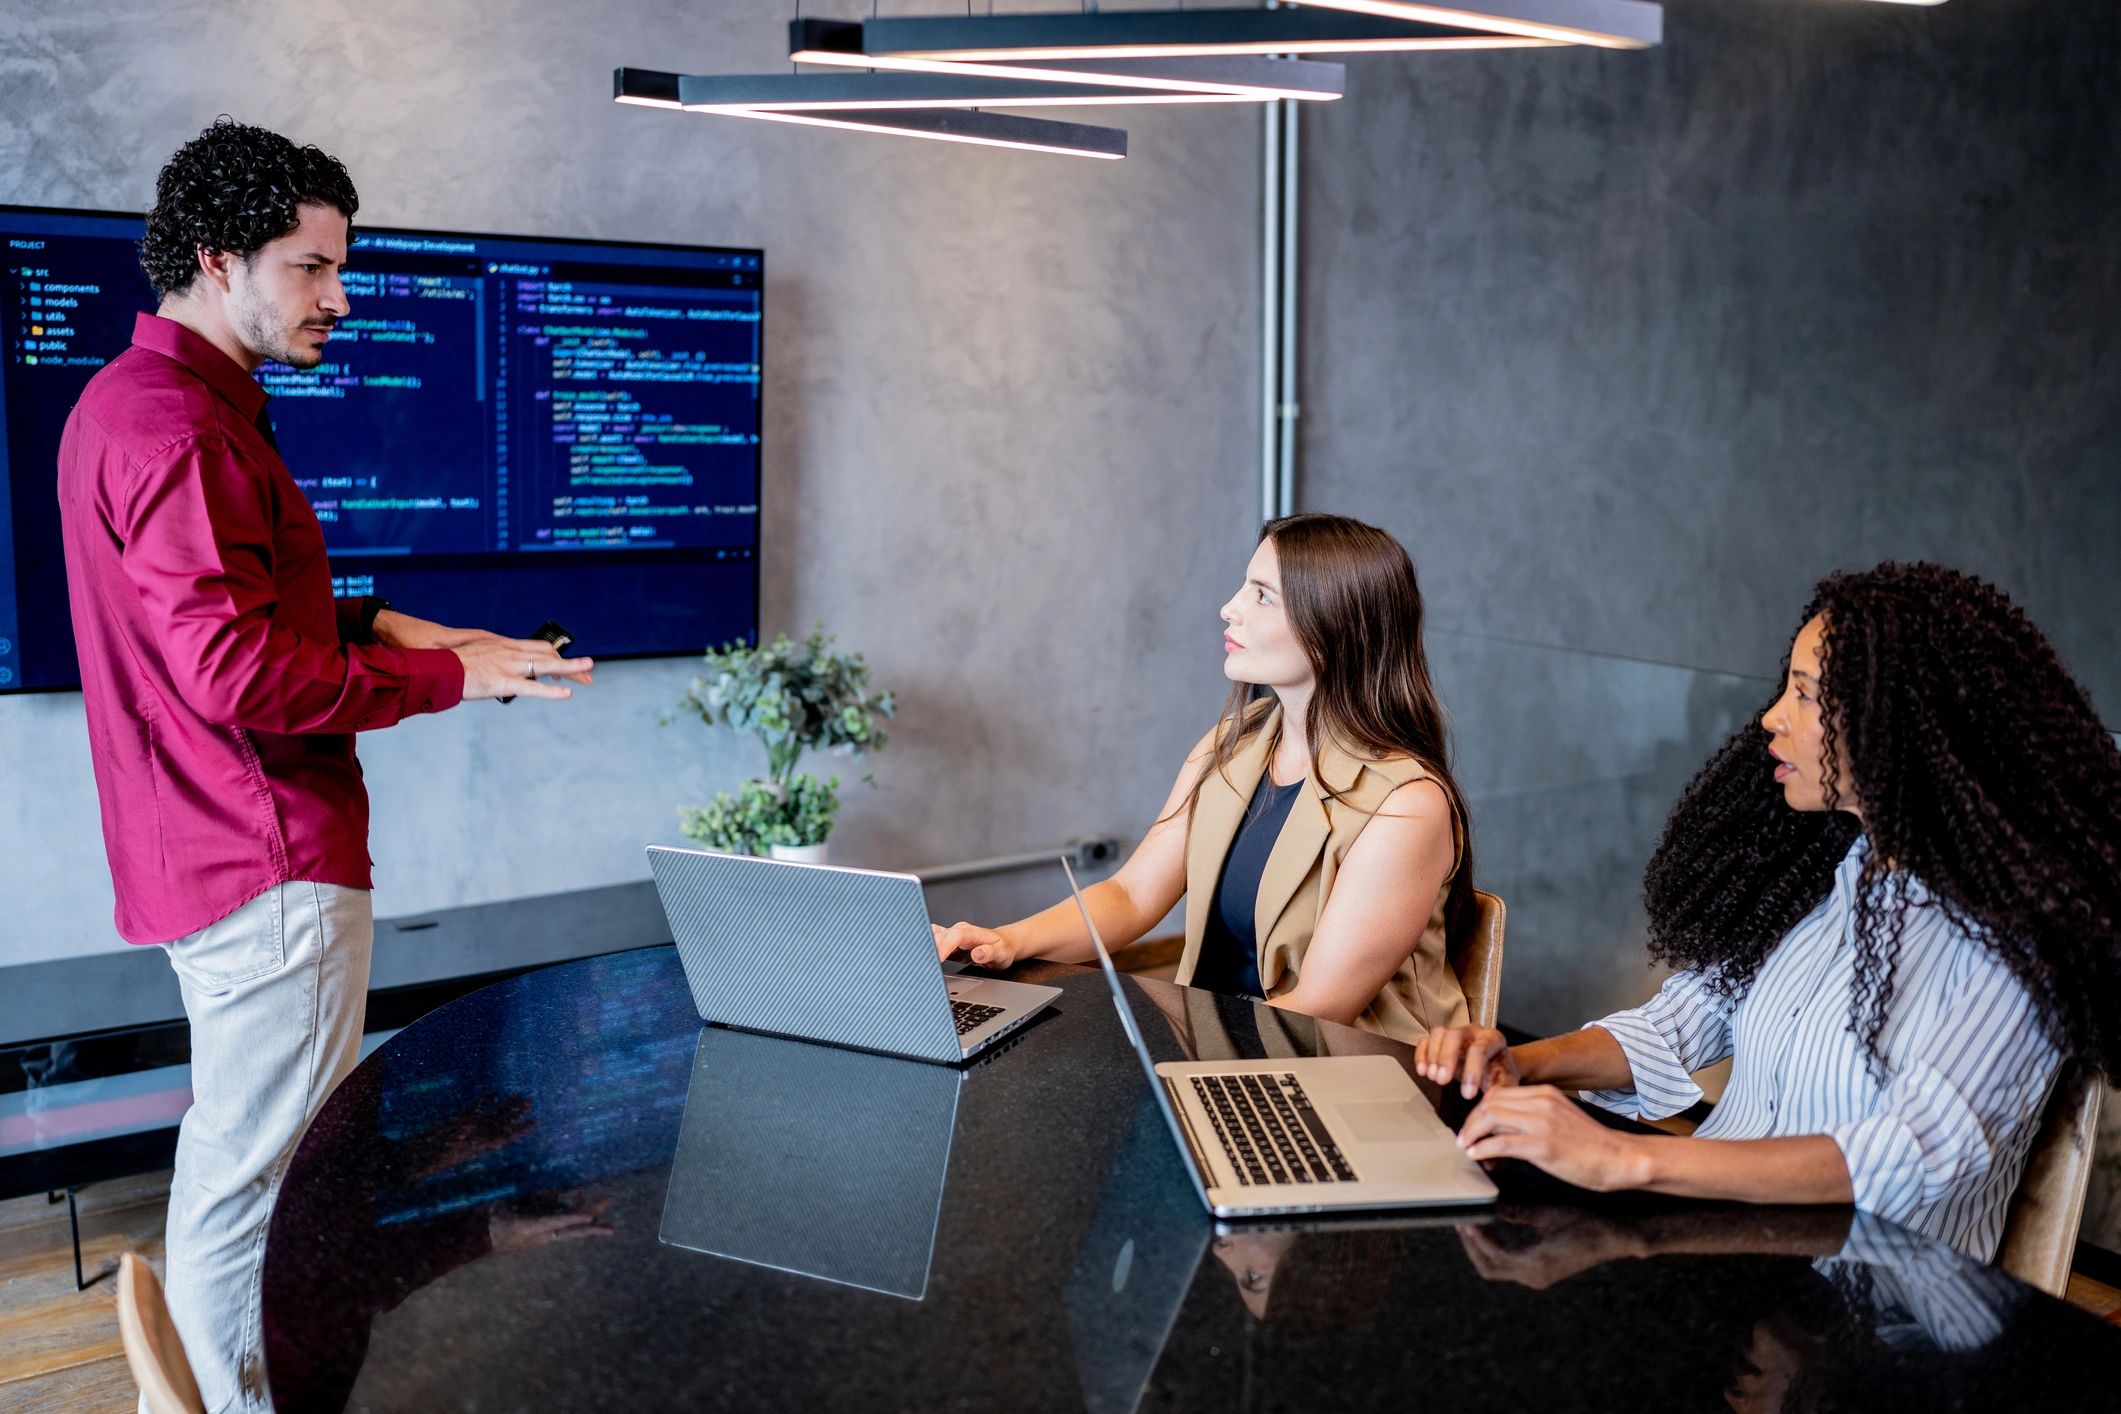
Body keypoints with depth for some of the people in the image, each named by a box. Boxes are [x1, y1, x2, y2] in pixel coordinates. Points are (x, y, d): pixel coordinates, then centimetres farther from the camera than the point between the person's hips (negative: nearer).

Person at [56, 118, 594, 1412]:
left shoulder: (136, 401, 16)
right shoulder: (177, 428, -19)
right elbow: (239, 673, -26)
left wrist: (373, 622, 9)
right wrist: (446, 674, -17)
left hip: (220, 855, 12)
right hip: (268, 868, -12)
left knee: (235, 1156, 21)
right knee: (255, 1179, -1)